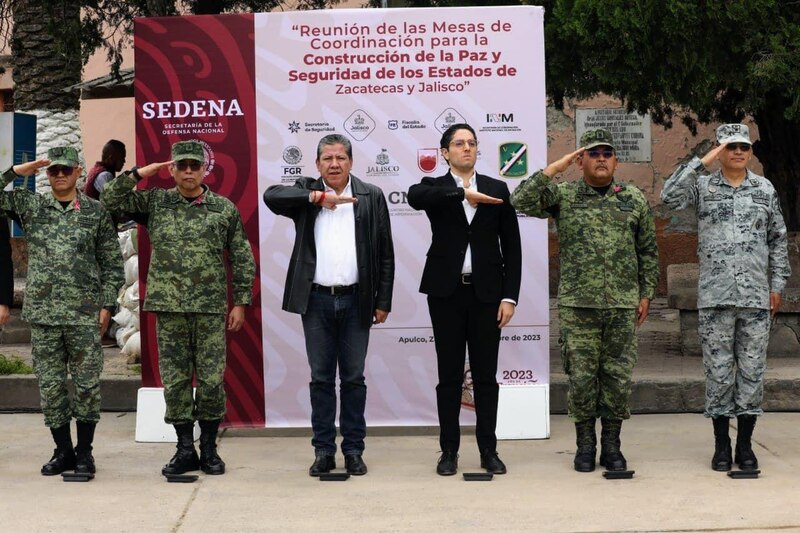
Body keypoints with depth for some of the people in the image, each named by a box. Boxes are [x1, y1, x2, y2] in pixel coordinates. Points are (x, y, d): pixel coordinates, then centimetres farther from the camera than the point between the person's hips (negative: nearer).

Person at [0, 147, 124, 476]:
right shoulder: (29, 206, 8)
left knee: (87, 384, 1)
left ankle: (84, 451, 12)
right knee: (50, 385, 6)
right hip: (42, 312, 2)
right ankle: (63, 450, 17)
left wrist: (107, 304, -2)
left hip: (85, 313, -2)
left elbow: (112, 264, 5)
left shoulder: (96, 212, 4)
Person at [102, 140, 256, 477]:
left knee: (211, 380, 2)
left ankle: (209, 449, 14)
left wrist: (240, 302, 2)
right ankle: (185, 450, 13)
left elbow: (242, 259, 6)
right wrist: (140, 173, -2)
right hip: (168, 306, 1)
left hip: (211, 308, -1)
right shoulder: (155, 202, 8)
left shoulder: (225, 208, 5)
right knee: (174, 380, 4)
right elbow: (110, 200, 5)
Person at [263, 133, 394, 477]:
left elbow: (385, 254, 5)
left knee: (353, 378, 7)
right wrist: (317, 197, -22)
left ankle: (354, 450, 15)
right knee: (321, 378, 6)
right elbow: (271, 196, -15)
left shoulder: (371, 197, 5)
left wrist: (383, 302, 1)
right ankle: (324, 451, 14)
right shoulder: (306, 192, 5)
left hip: (356, 301, 0)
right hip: (317, 300, 0)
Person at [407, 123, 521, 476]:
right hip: (446, 291, -1)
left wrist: (509, 296, -2)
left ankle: (488, 450, 14)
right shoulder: (435, 189, 4)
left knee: (486, 375, 5)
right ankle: (449, 451, 12)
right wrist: (464, 193, -29)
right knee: (449, 375, 4)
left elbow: (511, 245, 6)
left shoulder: (496, 190, 8)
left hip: (486, 292, 1)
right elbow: (415, 197, -22)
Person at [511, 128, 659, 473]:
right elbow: (521, 201, -10)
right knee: (581, 377, 2)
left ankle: (611, 445, 15)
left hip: (623, 305, 1)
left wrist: (646, 294, 7)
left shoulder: (635, 200, 9)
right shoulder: (563, 196, 4)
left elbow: (648, 252, 12)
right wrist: (554, 169, -10)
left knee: (618, 377, 4)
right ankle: (585, 445, 15)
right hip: (577, 304, -1)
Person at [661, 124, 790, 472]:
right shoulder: (703, 186, 3)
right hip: (714, 297, -2)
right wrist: (702, 163, -15)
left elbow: (778, 239, 14)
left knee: (752, 370, 4)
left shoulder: (765, 189, 10)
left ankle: (745, 444, 13)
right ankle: (721, 444, 12)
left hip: (756, 297, 2)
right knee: (718, 370, 2)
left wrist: (777, 284, 9)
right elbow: (669, 197, -15)